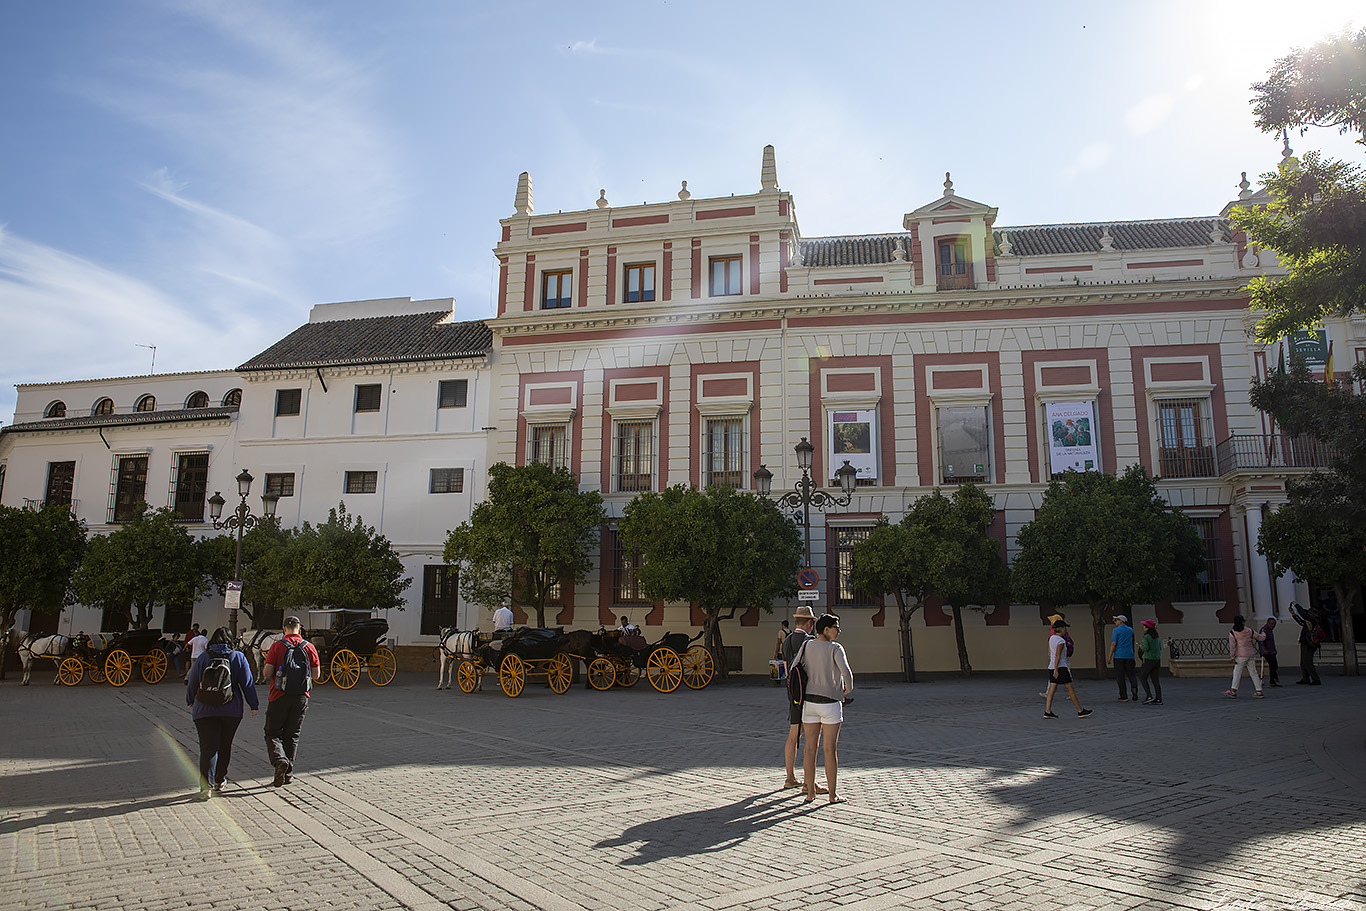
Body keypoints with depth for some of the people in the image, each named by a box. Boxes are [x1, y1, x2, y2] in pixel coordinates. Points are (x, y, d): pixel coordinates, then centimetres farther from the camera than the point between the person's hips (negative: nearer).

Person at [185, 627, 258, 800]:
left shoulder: (202, 658, 0)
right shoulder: (238, 657, 0)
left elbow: (192, 684, 7)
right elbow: (247, 683, -1)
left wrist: (190, 702, 25)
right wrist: (254, 705, 6)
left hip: (205, 711, -1)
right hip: (232, 710, 1)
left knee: (208, 747, -3)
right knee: (225, 746, 15)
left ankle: (206, 786, -16)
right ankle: (219, 782, 27)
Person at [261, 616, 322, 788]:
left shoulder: (277, 646, -6)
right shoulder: (309, 647, 1)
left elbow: (267, 673, -10)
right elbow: (316, 675, 2)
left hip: (279, 696, -3)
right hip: (301, 697, 3)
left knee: (272, 733, 8)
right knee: (292, 735, 13)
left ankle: (280, 760, -18)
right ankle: (288, 774, 13)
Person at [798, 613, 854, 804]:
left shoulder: (806, 645, 3)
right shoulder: (835, 648, -11)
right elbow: (846, 672, -22)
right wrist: (848, 688, -1)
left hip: (809, 702, 5)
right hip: (830, 703, -4)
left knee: (810, 747, 8)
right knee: (830, 749, 2)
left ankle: (810, 791, 13)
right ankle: (833, 794, 8)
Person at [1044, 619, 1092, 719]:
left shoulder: (1052, 638, 11)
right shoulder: (1061, 641, -14)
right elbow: (1057, 656, -20)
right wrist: (1056, 670, -21)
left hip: (1052, 667, 8)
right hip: (1060, 668, -8)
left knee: (1052, 689, 5)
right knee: (1071, 689, 1)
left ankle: (1047, 712, 0)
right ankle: (1080, 711, 9)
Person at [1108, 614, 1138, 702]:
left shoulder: (1116, 630, -5)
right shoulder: (1130, 630, 11)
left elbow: (1113, 644, -10)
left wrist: (1110, 656, -6)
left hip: (1119, 656, -4)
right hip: (1129, 656, 4)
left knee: (1120, 676, 1)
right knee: (1131, 675, 11)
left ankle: (1124, 696, 0)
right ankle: (1134, 687, -19)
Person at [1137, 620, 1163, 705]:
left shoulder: (1146, 637, -13)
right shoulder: (1156, 636, 10)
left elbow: (1145, 648, -23)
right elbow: (1160, 648, 17)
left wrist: (1141, 646, -1)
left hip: (1149, 660, -7)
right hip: (1157, 660, 7)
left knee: (1142, 678, 4)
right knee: (1155, 679, 8)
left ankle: (1149, 696, -5)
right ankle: (1158, 699, 5)